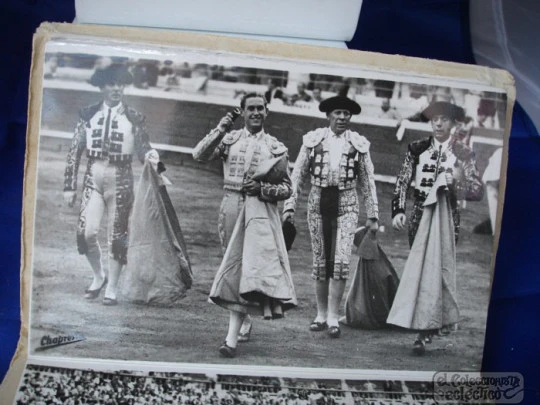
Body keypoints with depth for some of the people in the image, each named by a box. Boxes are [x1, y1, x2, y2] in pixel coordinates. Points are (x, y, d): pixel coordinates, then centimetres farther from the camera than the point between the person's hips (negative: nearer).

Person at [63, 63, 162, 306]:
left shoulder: (134, 118, 0)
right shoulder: (88, 115, 4)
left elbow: (143, 150, 2)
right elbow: (74, 151, 5)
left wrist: (152, 157, -22)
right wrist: (69, 185, 2)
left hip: (120, 181, -1)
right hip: (93, 179, 1)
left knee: (117, 236, 4)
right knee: (87, 232, -9)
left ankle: (111, 288, 18)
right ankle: (98, 276, 18)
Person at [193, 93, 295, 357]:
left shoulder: (275, 148, 4)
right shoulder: (230, 139, 7)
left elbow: (286, 188, 1)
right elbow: (199, 155, -7)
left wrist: (262, 188, -17)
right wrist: (220, 130, -15)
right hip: (230, 206, 3)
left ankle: (232, 337, -7)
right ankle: (245, 321, 30)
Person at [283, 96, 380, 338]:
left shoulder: (359, 144, 4)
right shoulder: (313, 140, 3)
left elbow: (368, 182, 7)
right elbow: (298, 175, 5)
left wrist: (373, 215, 5)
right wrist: (290, 205, -3)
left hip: (346, 205, -1)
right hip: (318, 204, 1)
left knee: (341, 261, -10)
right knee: (320, 262, 7)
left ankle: (333, 318, 0)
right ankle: (321, 315, 20)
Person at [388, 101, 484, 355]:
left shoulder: (463, 153, 2)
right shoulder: (417, 149, 6)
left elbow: (478, 191, 0)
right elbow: (402, 181, 4)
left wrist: (459, 181, -19)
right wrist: (398, 211, -7)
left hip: (446, 216, -2)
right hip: (421, 215, 3)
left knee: (432, 269, -9)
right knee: (423, 268, 7)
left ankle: (425, 332, -6)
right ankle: (438, 320, 26)